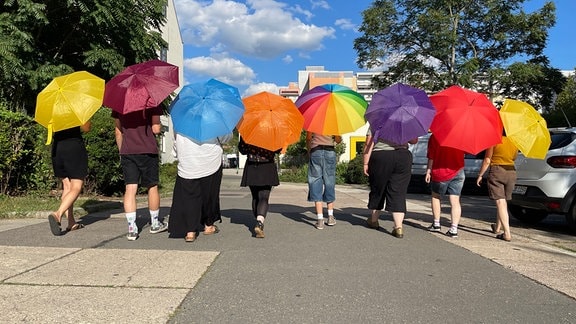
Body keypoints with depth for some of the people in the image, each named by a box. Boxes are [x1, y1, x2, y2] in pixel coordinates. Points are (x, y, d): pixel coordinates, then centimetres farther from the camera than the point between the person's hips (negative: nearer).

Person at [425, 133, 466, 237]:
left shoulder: (434, 136, -8)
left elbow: (431, 157, -8)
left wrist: (428, 171, -2)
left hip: (440, 173, -2)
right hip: (458, 172, 2)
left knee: (436, 196, 19)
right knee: (455, 201, 3)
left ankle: (436, 224, 20)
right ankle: (454, 229, -3)